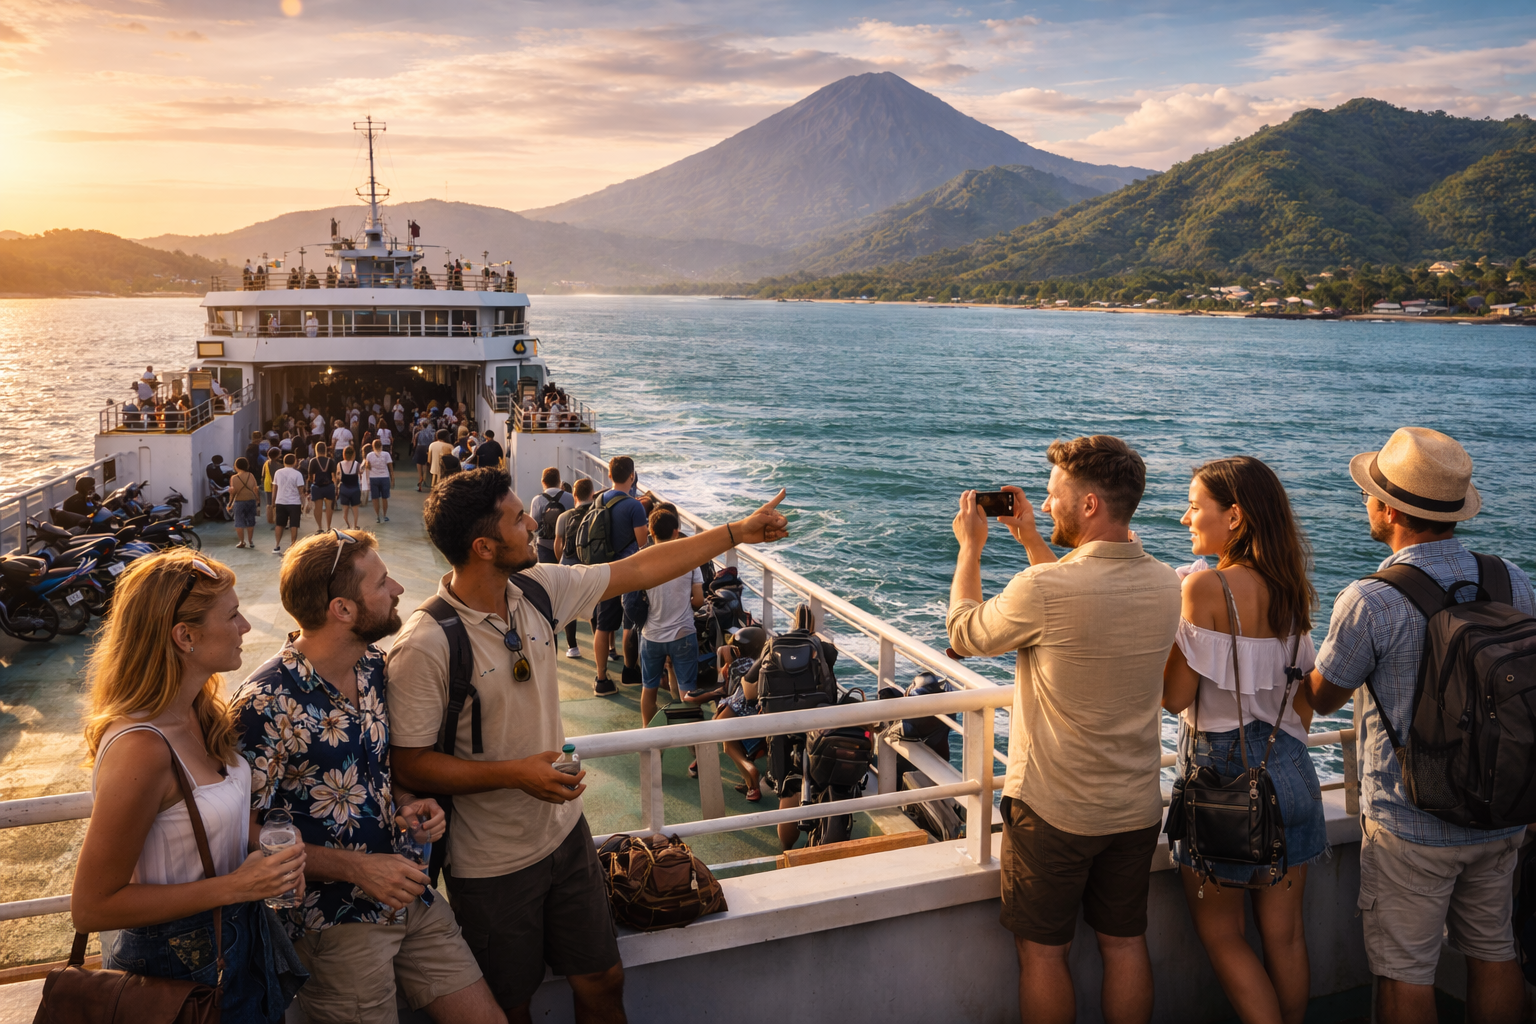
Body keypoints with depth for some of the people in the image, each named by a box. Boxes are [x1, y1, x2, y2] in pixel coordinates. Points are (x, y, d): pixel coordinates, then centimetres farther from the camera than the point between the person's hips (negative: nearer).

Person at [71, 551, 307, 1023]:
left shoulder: (199, 712, -3)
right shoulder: (140, 749, -29)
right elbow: (91, 907, -23)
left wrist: (269, 846, -5)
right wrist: (233, 886, -25)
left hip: (232, 938, 8)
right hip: (178, 970, -8)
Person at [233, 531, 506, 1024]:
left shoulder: (375, 666, 3)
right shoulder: (266, 705, -20)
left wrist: (406, 801, -3)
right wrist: (357, 867, -20)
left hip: (408, 895, 7)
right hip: (334, 922, -6)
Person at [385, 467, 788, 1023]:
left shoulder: (538, 588, -6)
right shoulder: (425, 646, -26)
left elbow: (638, 570, 2)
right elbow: (408, 765, -21)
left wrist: (738, 531, 6)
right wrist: (516, 774, -26)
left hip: (564, 831, 6)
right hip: (492, 864, -6)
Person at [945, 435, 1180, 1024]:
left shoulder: (1041, 589, -24)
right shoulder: (1164, 584, -3)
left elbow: (964, 634, -5)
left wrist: (970, 546, 6)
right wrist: (1031, 540, 19)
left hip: (1053, 812, -6)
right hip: (1137, 809, 6)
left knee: (1043, 954, 11)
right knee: (1125, 947, 19)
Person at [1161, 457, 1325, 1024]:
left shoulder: (1205, 585, -18)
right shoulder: (1290, 589, 4)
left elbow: (1174, 695, -16)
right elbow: (1304, 698, 11)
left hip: (1225, 772, -7)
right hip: (1291, 773, 7)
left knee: (1222, 935, 10)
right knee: (1284, 934, 17)